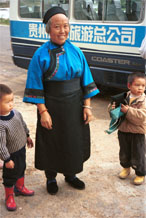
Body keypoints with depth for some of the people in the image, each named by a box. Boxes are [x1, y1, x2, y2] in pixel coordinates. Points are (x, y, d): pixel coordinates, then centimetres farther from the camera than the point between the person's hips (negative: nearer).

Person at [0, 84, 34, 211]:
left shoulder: (16, 113, -12)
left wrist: (27, 136, 21)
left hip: (22, 148, 7)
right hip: (12, 154, -7)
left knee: (21, 169, 27)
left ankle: (20, 188, 52)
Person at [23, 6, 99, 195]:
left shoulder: (76, 52, -1)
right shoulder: (41, 55, -11)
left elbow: (85, 81, 3)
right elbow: (36, 87, -10)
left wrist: (87, 106, -2)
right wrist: (43, 111, -15)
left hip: (74, 107, 4)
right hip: (52, 107, -3)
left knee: (74, 141, 16)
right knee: (51, 143, 11)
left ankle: (70, 174, 40)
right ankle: (51, 178, 34)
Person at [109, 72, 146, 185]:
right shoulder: (124, 98, -1)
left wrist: (128, 110, -28)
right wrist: (113, 108, -13)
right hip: (123, 130, 4)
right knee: (124, 153, 20)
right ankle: (126, 168, 45)